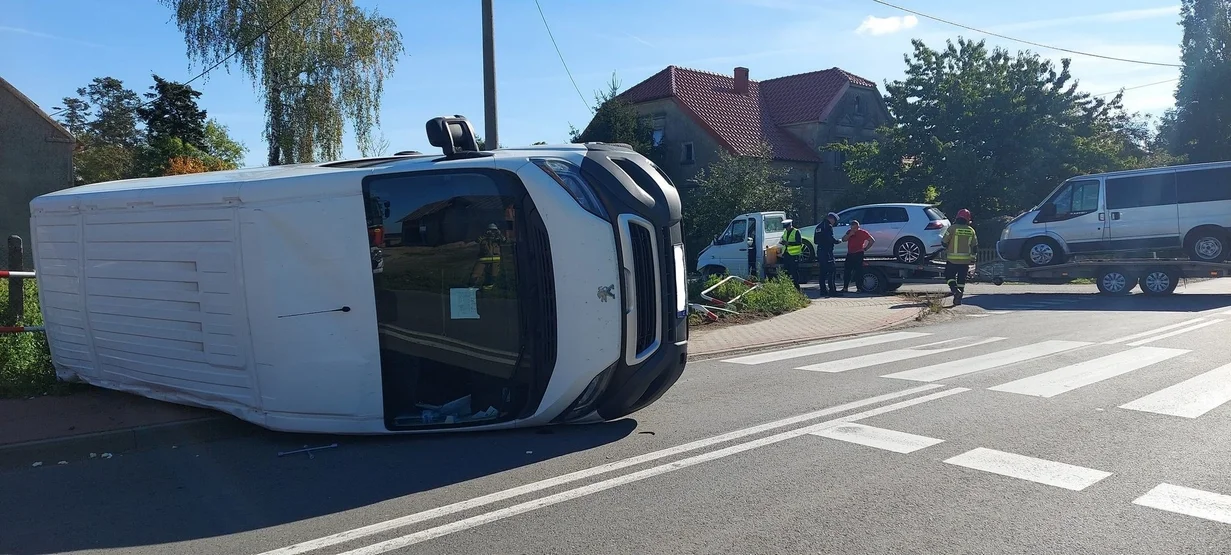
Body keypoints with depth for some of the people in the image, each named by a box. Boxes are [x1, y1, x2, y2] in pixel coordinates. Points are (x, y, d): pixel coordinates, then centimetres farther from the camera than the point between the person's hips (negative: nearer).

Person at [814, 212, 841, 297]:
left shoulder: (819, 226, 17)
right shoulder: (828, 226, -11)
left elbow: (815, 241, 21)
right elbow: (831, 239, -18)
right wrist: (838, 241, -2)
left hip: (819, 251, 9)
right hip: (827, 252, -9)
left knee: (823, 271, 11)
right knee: (832, 270, -6)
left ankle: (823, 290, 12)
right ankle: (832, 290, -10)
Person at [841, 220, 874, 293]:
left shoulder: (863, 232, -2)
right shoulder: (849, 232, 12)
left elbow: (872, 240, 1)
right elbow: (843, 239, 2)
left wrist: (865, 248, -3)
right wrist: (849, 235, -13)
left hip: (858, 254, -5)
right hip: (850, 254, 5)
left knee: (858, 272, -5)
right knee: (847, 271, 3)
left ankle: (858, 288, -2)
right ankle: (845, 288, 8)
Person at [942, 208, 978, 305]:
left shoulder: (952, 228, -9)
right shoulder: (971, 230, 4)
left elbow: (944, 242, -5)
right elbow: (975, 247, 7)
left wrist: (948, 248, 15)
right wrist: (972, 257, 19)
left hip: (952, 259, -3)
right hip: (966, 260, 3)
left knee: (949, 275, 8)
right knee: (961, 279, 9)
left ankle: (955, 290, -16)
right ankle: (958, 299, 10)